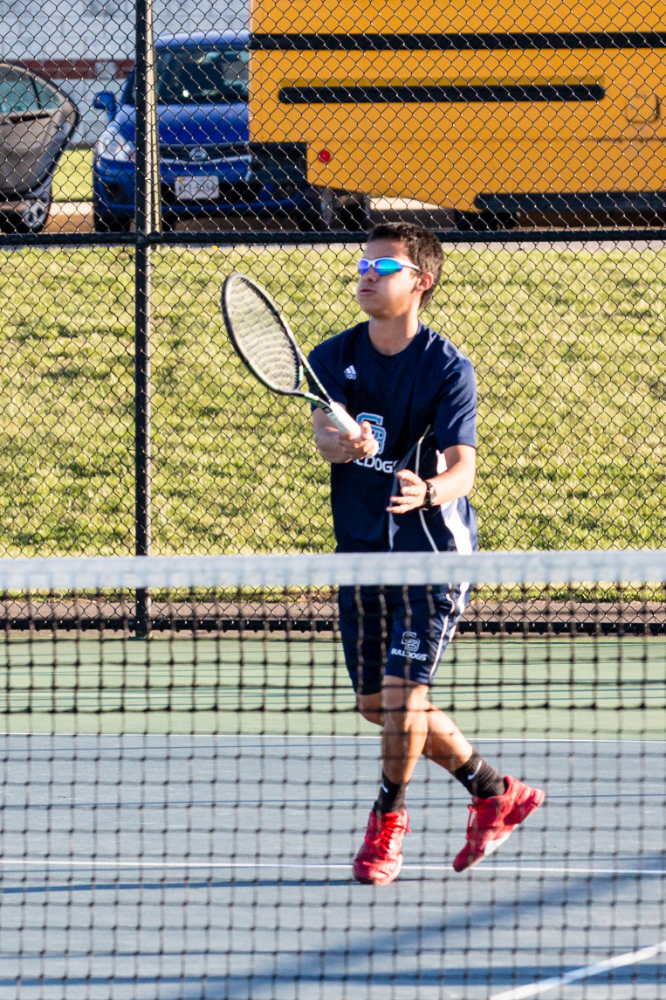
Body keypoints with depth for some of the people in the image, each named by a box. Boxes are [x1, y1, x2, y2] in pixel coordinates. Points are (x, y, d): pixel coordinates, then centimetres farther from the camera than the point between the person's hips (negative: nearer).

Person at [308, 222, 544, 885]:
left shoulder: (448, 368, -11)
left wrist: (430, 491, -45)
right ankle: (495, 794, 28)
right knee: (376, 705, 10)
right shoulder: (333, 358, 1)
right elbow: (323, 434, -16)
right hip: (360, 551, 5)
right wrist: (343, 444, -41)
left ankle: (388, 819, 12)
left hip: (432, 552, -5)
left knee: (401, 693, -14)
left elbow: (462, 464, -22)